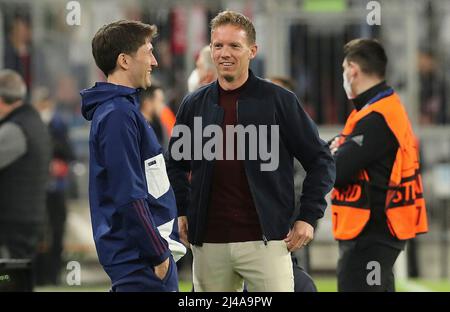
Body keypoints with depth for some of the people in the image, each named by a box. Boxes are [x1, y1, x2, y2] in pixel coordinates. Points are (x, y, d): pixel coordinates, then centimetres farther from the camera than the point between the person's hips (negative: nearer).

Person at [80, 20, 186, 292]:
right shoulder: (118, 115, -16)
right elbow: (129, 196, -21)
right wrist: (158, 253, -18)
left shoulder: (124, 108, 15)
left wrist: (163, 246, 19)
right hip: (140, 259, -10)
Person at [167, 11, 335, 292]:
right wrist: (183, 211, 11)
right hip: (209, 243, 3)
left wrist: (308, 217, -2)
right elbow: (176, 164, 24)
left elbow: (321, 161, 4)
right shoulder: (195, 105, 10)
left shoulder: (278, 100, 0)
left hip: (265, 240, -3)